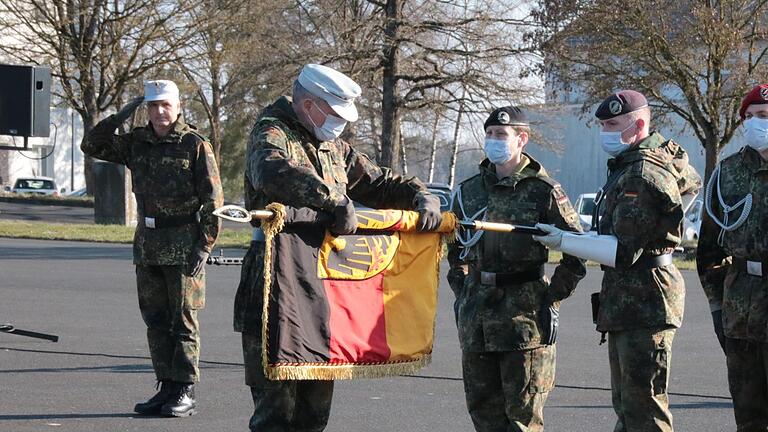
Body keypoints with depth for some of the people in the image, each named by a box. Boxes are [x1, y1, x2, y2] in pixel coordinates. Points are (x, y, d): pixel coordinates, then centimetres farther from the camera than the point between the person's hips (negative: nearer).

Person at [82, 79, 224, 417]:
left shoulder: (195, 145, -6)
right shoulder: (137, 143, 10)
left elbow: (213, 199, -8)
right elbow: (93, 146, 15)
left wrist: (204, 246, -14)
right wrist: (120, 116, 2)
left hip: (183, 246, -6)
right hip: (147, 244, 6)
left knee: (184, 321, -2)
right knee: (156, 320, 9)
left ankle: (186, 392, 2)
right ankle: (167, 387, 16)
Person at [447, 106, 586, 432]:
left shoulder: (543, 191, -4)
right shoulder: (469, 191, 12)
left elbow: (577, 252, -3)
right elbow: (455, 249, 25)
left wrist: (551, 297, -8)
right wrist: (463, 291, 13)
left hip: (525, 313, -5)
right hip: (476, 316, 6)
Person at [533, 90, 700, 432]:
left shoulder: (640, 177, -17)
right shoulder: (665, 153, 14)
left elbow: (624, 252, -21)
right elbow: (691, 182, 36)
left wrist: (564, 242, -18)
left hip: (644, 306, -11)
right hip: (624, 304, 11)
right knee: (625, 403, 13)